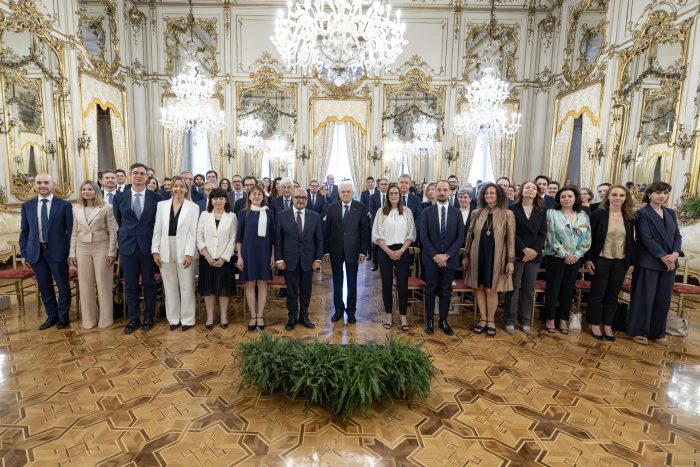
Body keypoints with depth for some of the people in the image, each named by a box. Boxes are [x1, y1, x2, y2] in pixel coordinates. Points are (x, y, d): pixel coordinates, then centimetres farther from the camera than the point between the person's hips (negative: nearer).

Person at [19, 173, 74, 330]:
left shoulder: (64, 205, -4)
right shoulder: (27, 206, 6)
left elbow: (70, 230, -3)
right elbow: (24, 231, 10)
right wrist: (23, 253, 5)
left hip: (57, 251, -3)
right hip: (36, 252, 3)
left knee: (63, 285, 7)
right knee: (44, 286, 13)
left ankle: (63, 316, 23)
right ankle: (52, 316, 28)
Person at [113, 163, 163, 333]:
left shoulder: (156, 197, -1)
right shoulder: (119, 197, 4)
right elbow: (118, 222, 12)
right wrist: (122, 239, 11)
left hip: (149, 246, -1)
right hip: (127, 246, 2)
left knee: (149, 283, 8)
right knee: (130, 285, 9)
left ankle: (149, 316, 22)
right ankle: (133, 318, 22)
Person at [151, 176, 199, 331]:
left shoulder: (193, 207, -1)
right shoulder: (162, 205, 7)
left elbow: (193, 232, -5)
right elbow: (157, 230, 6)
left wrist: (189, 253, -12)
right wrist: (155, 251, -1)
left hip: (184, 251, -3)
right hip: (166, 251, 3)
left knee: (186, 286, 5)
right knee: (170, 287, 11)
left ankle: (187, 319, 17)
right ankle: (173, 318, 23)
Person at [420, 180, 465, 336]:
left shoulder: (457, 213, 3)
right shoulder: (427, 212, 0)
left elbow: (460, 238, -1)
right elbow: (423, 237, -5)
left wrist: (446, 255, -11)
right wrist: (435, 255, -13)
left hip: (450, 258, 1)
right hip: (431, 258, -1)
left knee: (446, 291, 9)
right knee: (430, 290, 7)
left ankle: (443, 320, 23)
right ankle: (429, 320, 21)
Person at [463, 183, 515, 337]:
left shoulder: (507, 214, -4)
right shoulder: (477, 213, 4)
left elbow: (511, 239, -4)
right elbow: (469, 235, 8)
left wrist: (511, 260, -8)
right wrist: (466, 255, 7)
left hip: (496, 257, -3)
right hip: (478, 256, 3)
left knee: (491, 290, 4)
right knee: (479, 288, 9)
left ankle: (491, 320, 23)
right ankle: (483, 319, 23)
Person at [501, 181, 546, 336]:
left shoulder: (542, 211, 9)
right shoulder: (513, 209, 0)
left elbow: (543, 233, 4)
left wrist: (533, 251, -9)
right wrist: (524, 249, -15)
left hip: (534, 255, 3)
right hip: (516, 254, -3)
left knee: (529, 289, 8)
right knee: (513, 288, 1)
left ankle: (525, 321, 19)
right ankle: (509, 321, 11)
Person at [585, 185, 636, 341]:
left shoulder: (630, 216, 3)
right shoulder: (598, 213, -7)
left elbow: (631, 240, 8)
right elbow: (590, 238, -7)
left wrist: (632, 261, 5)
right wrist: (588, 259, -10)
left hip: (621, 262, 4)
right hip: (601, 260, -3)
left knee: (613, 295, 11)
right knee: (597, 293, 6)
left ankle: (607, 325, 24)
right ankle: (595, 324, 19)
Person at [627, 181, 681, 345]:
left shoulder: (671, 213, 13)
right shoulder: (642, 213, -7)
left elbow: (677, 235, 9)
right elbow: (646, 238, -13)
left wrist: (675, 254, -8)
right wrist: (663, 257, -15)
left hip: (669, 262, 6)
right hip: (649, 262, -6)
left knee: (664, 299, 10)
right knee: (644, 298, -1)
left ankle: (658, 332, 23)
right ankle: (639, 331, 11)